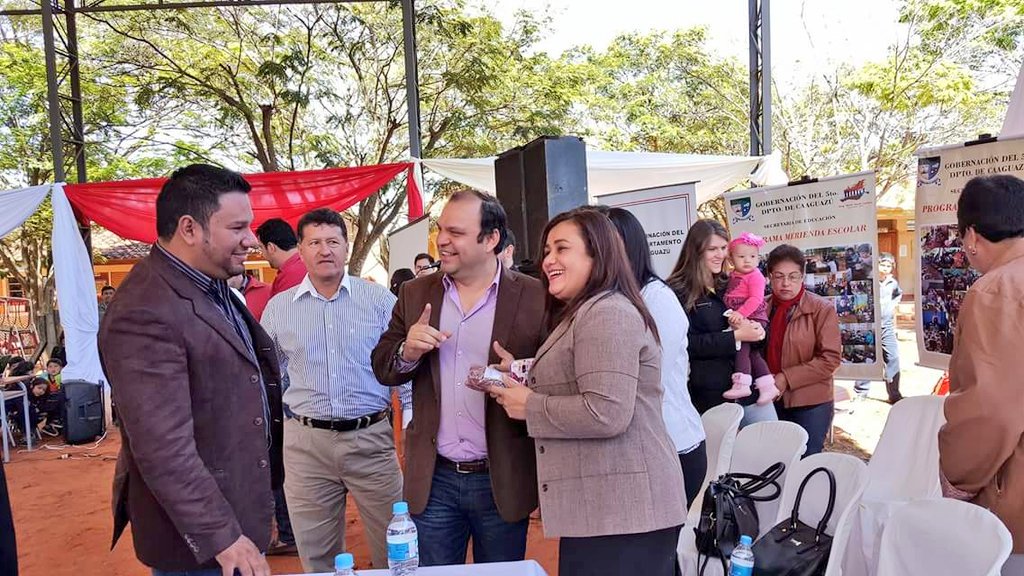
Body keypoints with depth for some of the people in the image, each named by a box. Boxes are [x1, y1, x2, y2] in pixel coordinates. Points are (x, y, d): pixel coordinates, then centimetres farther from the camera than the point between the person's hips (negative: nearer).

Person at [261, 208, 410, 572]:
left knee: (394, 551, 9)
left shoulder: (380, 300, 0)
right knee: (316, 557, 15)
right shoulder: (278, 307, 5)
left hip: (372, 438, -1)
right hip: (305, 443, 2)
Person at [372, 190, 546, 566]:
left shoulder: (534, 298, -7)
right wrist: (408, 352, -15)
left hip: (502, 481, -2)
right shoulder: (415, 294, 4)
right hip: (433, 479, 3)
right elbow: (382, 369, 6)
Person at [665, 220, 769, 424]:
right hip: (710, 394, -5)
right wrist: (735, 336, -17)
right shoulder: (678, 292, -7)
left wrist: (756, 329, -3)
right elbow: (687, 344, -13)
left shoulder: (730, 285, 13)